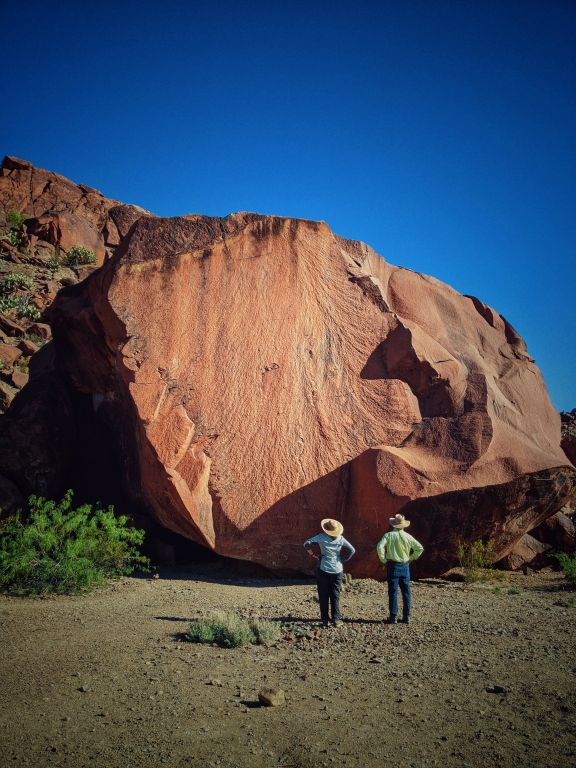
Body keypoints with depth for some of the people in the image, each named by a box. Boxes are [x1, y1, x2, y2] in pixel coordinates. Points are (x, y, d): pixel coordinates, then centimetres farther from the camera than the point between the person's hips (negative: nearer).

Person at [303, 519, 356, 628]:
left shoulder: (321, 537, -8)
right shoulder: (340, 539, -3)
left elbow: (307, 544, -11)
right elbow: (352, 550, -6)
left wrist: (313, 554, 0)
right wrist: (343, 560, 2)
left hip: (324, 570, -1)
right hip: (337, 570, 1)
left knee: (323, 596, 7)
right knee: (335, 596, 9)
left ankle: (325, 620, 8)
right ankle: (336, 620, 6)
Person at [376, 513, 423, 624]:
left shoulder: (389, 535, -6)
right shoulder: (408, 536, 2)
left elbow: (380, 547, -18)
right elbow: (420, 548, 2)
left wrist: (384, 560, -6)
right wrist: (411, 559, 9)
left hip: (393, 566, -2)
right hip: (405, 566, 2)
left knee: (393, 592, 1)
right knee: (406, 592, 9)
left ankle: (393, 617, 3)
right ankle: (406, 617, 12)